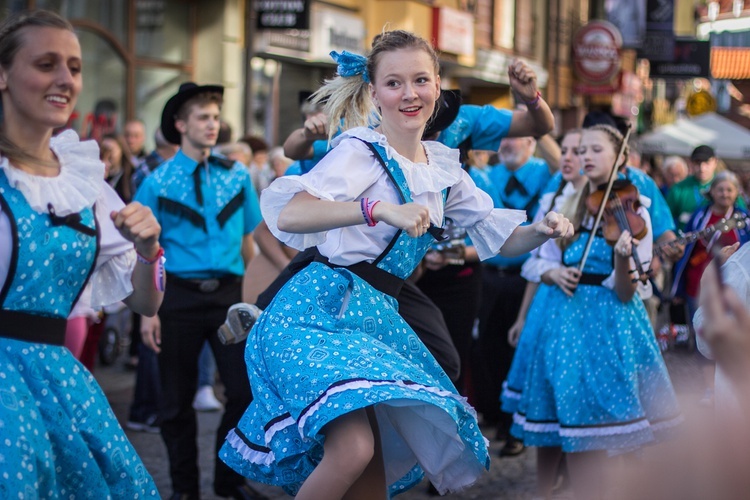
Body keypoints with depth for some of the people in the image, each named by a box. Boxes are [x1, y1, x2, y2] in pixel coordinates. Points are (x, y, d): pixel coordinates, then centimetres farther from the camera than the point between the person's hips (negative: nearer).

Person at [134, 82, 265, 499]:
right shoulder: (159, 183, -3)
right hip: (179, 296, -2)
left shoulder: (237, 176, 5)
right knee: (178, 400, 8)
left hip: (228, 293, 2)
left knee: (246, 389, -2)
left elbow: (248, 241, 9)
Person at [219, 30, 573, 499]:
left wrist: (543, 231, -3)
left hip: (376, 318, 8)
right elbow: (289, 216, -26)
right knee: (352, 449, -26)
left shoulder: (443, 167, 13)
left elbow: (500, 236, 19)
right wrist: (380, 209, -37)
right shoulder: (360, 149, -10)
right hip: (319, 310, -8)